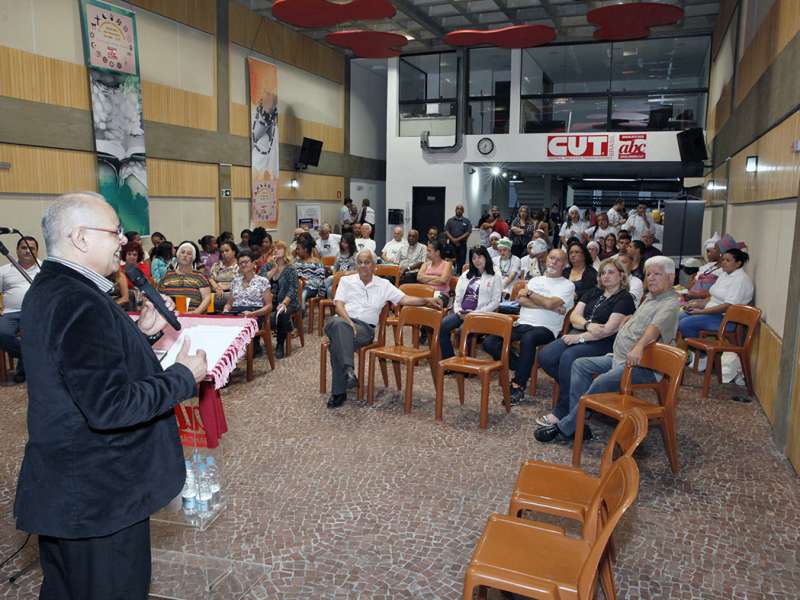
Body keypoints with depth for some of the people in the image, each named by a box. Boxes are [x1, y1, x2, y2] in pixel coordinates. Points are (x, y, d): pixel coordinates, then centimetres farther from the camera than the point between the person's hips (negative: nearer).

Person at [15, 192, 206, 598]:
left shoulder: (47, 290, 6)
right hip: (99, 496, -10)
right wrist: (185, 377, -19)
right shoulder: (80, 303, -26)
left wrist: (141, 332, 3)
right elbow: (109, 406, -30)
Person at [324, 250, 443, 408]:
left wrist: (426, 300, -7)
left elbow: (404, 299, 9)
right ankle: (348, 370, -49)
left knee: (339, 341, -36)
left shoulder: (384, 284, 17)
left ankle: (338, 392, -36)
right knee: (338, 324, -40)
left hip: (365, 327, -1)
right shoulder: (346, 280, 16)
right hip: (342, 320, 1)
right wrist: (349, 322, -15)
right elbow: (339, 305, 4)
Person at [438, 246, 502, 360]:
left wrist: (476, 313, -12)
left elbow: (495, 302, -1)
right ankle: (448, 359, -15)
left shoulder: (495, 277, 6)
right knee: (442, 326, -25)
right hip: (461, 313, 5)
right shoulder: (466, 275, 23)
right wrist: (457, 310, -2)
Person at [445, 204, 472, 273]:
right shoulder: (450, 220, 11)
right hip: (452, 244, 1)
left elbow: (468, 233, -2)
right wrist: (453, 240, -11)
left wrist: (458, 239, -13)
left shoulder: (466, 221, 6)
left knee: (461, 262, -3)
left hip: (462, 244, -1)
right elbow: (446, 231, 3)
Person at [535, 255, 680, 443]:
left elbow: (656, 326, -33)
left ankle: (564, 429, -20)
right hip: (619, 357, 10)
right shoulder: (650, 297, 20)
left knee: (602, 382, -30)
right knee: (580, 365, 0)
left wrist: (639, 346, -48)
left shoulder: (670, 303, -11)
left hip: (642, 365, -10)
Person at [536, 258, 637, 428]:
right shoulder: (593, 293, 21)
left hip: (603, 344, -6)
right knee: (545, 356, -19)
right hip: (579, 335, 7)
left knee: (568, 357, -35)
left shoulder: (625, 299, 1)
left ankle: (562, 412, -23)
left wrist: (580, 337, -15)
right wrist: (588, 325, -12)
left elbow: (608, 330, -11)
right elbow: (574, 316, 10)